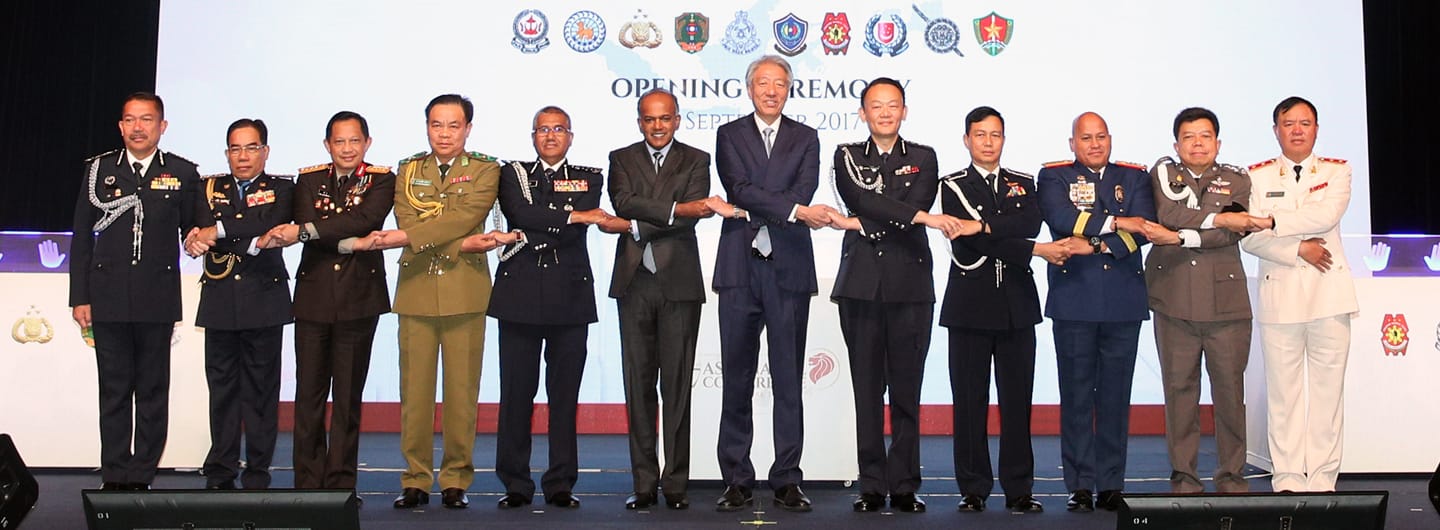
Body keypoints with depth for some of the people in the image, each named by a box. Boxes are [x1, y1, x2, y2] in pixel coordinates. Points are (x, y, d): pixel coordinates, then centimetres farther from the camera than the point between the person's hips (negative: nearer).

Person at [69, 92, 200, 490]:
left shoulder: (182, 173, 5)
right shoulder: (98, 169, 7)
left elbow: (191, 230, 14)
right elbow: (81, 238, 7)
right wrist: (79, 298, 3)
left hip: (158, 300, -1)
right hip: (109, 298, 1)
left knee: (153, 391, 3)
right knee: (114, 390, 5)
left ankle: (142, 476, 11)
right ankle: (114, 478, 13)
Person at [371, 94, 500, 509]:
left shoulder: (485, 170, 6)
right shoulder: (408, 170, 15)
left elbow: (464, 218, -10)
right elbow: (407, 221, -1)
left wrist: (408, 237, -18)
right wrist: (462, 244, -13)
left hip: (465, 292, -2)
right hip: (416, 289, 2)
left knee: (461, 389, -1)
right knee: (414, 389, 1)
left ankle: (456, 481, 8)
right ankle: (416, 480, 10)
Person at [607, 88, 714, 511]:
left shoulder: (696, 160, 8)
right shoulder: (621, 159, 12)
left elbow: (691, 217, -7)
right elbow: (624, 203, -7)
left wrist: (639, 225, -12)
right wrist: (675, 210, -17)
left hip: (679, 284, -1)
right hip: (634, 284, 2)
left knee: (677, 385, -1)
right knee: (638, 385, 4)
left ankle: (676, 483, 6)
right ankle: (644, 483, 10)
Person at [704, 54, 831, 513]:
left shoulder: (805, 139, 11)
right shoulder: (729, 135, 9)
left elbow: (805, 190, -5)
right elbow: (742, 189, -7)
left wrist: (744, 211, -13)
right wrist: (796, 211, -18)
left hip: (789, 268, 1)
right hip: (740, 268, 0)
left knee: (789, 380, 3)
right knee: (736, 379, 3)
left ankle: (787, 482, 10)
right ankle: (737, 482, 10)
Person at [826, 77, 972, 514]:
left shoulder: (923, 159, 13)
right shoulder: (848, 157, 12)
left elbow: (919, 205, -4)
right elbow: (863, 200, -7)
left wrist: (857, 223, -9)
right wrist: (919, 216, -15)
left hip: (910, 285, 0)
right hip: (861, 283, 0)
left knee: (906, 391, 1)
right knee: (867, 390, 2)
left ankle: (904, 487, 8)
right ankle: (872, 487, 8)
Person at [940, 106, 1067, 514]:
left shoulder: (1023, 185, 16)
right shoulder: (954, 186, 5)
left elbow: (1031, 223, -5)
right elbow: (974, 241, -10)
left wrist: (986, 225, -17)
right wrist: (1038, 250, -13)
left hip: (1017, 307, 2)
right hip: (971, 306, -2)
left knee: (1017, 400, 2)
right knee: (969, 401, 0)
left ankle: (1019, 489, 9)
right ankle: (973, 489, 8)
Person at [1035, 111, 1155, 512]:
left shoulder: (1134, 177, 15)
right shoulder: (1054, 177, 9)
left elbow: (1145, 226, -2)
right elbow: (1061, 218, -12)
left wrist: (1095, 244, -12)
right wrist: (1116, 223, -9)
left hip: (1124, 301, 2)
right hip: (1074, 300, -2)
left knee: (1116, 396, 4)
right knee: (1076, 396, -1)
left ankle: (1111, 485, 10)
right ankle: (1080, 486, 5)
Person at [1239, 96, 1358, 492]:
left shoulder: (1337, 171, 10)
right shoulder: (1257, 176, 10)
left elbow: (1327, 215, -10)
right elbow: (1249, 237, -3)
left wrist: (1272, 222, -12)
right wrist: (1299, 249, -12)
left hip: (1329, 293, 0)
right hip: (1280, 296, 0)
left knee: (1328, 388, 1)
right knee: (1283, 391, 0)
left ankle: (1323, 480, 7)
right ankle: (1288, 479, 7)